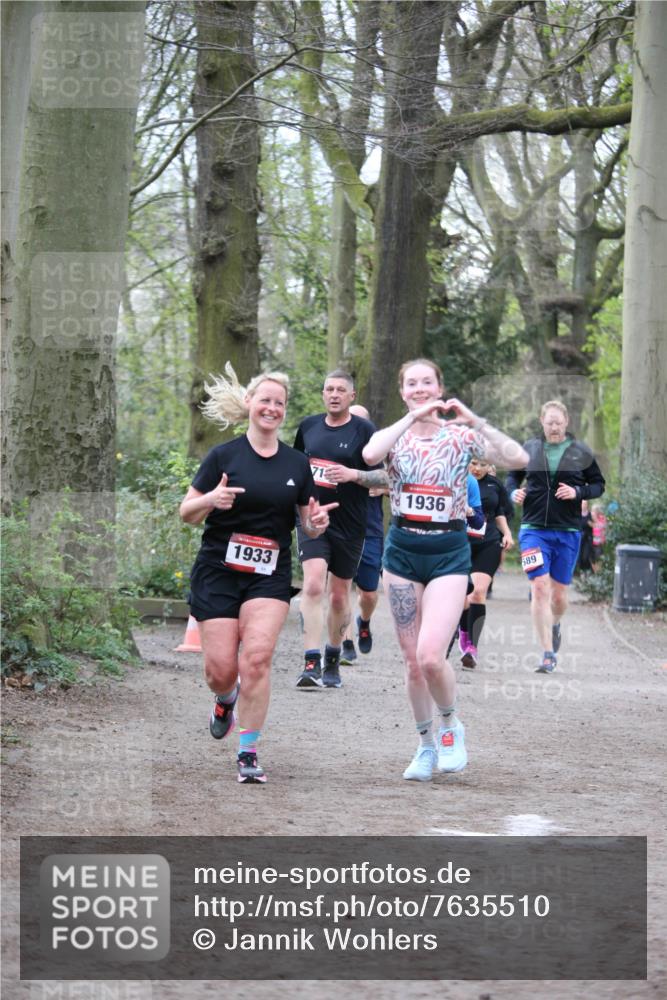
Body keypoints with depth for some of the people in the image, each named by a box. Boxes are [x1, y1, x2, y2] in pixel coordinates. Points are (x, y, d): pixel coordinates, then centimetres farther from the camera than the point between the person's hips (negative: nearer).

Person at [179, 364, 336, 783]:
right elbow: (187, 513, 1)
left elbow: (308, 524, 16)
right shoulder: (224, 456, 0)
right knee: (221, 669, -5)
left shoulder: (297, 463, 9)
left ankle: (249, 753, -10)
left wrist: (316, 524, -7)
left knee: (257, 657, -19)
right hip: (218, 572, -1)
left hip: (270, 576, 1)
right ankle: (227, 699, 34)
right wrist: (210, 500, -20)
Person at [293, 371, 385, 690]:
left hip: (349, 525, -1)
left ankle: (333, 660, 28)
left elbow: (385, 477, -6)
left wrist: (353, 474, -21)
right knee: (313, 585, -18)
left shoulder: (364, 430, -3)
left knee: (339, 595, 9)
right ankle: (311, 663, -22)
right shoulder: (308, 426, 8)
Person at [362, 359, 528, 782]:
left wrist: (475, 420, -20)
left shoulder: (461, 435, -1)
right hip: (402, 550, 3)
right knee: (413, 661, 6)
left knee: (431, 656, -17)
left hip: (449, 552, -3)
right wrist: (412, 417, -21)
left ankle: (450, 724, 10)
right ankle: (426, 745, 23)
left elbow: (518, 458, -16)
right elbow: (370, 454, -22)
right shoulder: (394, 435, 4)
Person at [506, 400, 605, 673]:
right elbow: (513, 476, 18)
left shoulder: (580, 452, 2)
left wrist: (578, 492, -10)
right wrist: (514, 492, -3)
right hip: (534, 529, 0)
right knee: (539, 587, -13)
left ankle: (555, 625, 42)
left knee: (558, 594, 7)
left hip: (568, 532, 0)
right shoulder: (529, 449, 4)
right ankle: (548, 654, -10)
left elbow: (599, 484, 9)